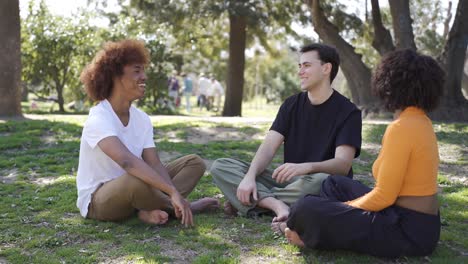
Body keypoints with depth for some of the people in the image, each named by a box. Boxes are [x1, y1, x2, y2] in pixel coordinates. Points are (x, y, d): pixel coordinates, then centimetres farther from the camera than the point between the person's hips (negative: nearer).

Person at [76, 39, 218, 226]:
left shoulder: (142, 119, 0)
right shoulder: (98, 120, -24)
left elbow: (155, 165, -8)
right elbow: (127, 161, -40)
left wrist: (174, 196, -27)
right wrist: (174, 192, -46)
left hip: (130, 191, 8)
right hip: (97, 199, -7)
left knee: (195, 163, 0)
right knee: (136, 181, -41)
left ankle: (152, 209, -20)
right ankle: (182, 208, -12)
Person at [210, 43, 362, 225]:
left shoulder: (348, 112, -7)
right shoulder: (292, 105, 7)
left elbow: (343, 164, -20)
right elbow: (269, 147, -4)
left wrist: (305, 167, -40)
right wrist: (250, 176, -24)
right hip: (288, 180, 5)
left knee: (321, 182, -42)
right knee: (220, 167, -10)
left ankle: (251, 201, -23)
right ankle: (278, 205, -30)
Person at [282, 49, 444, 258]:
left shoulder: (401, 128, -21)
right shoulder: (420, 120, 8)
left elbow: (384, 196, -22)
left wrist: (342, 208, -7)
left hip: (406, 230, -10)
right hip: (418, 221, 10)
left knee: (307, 209, -19)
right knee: (334, 185, 22)